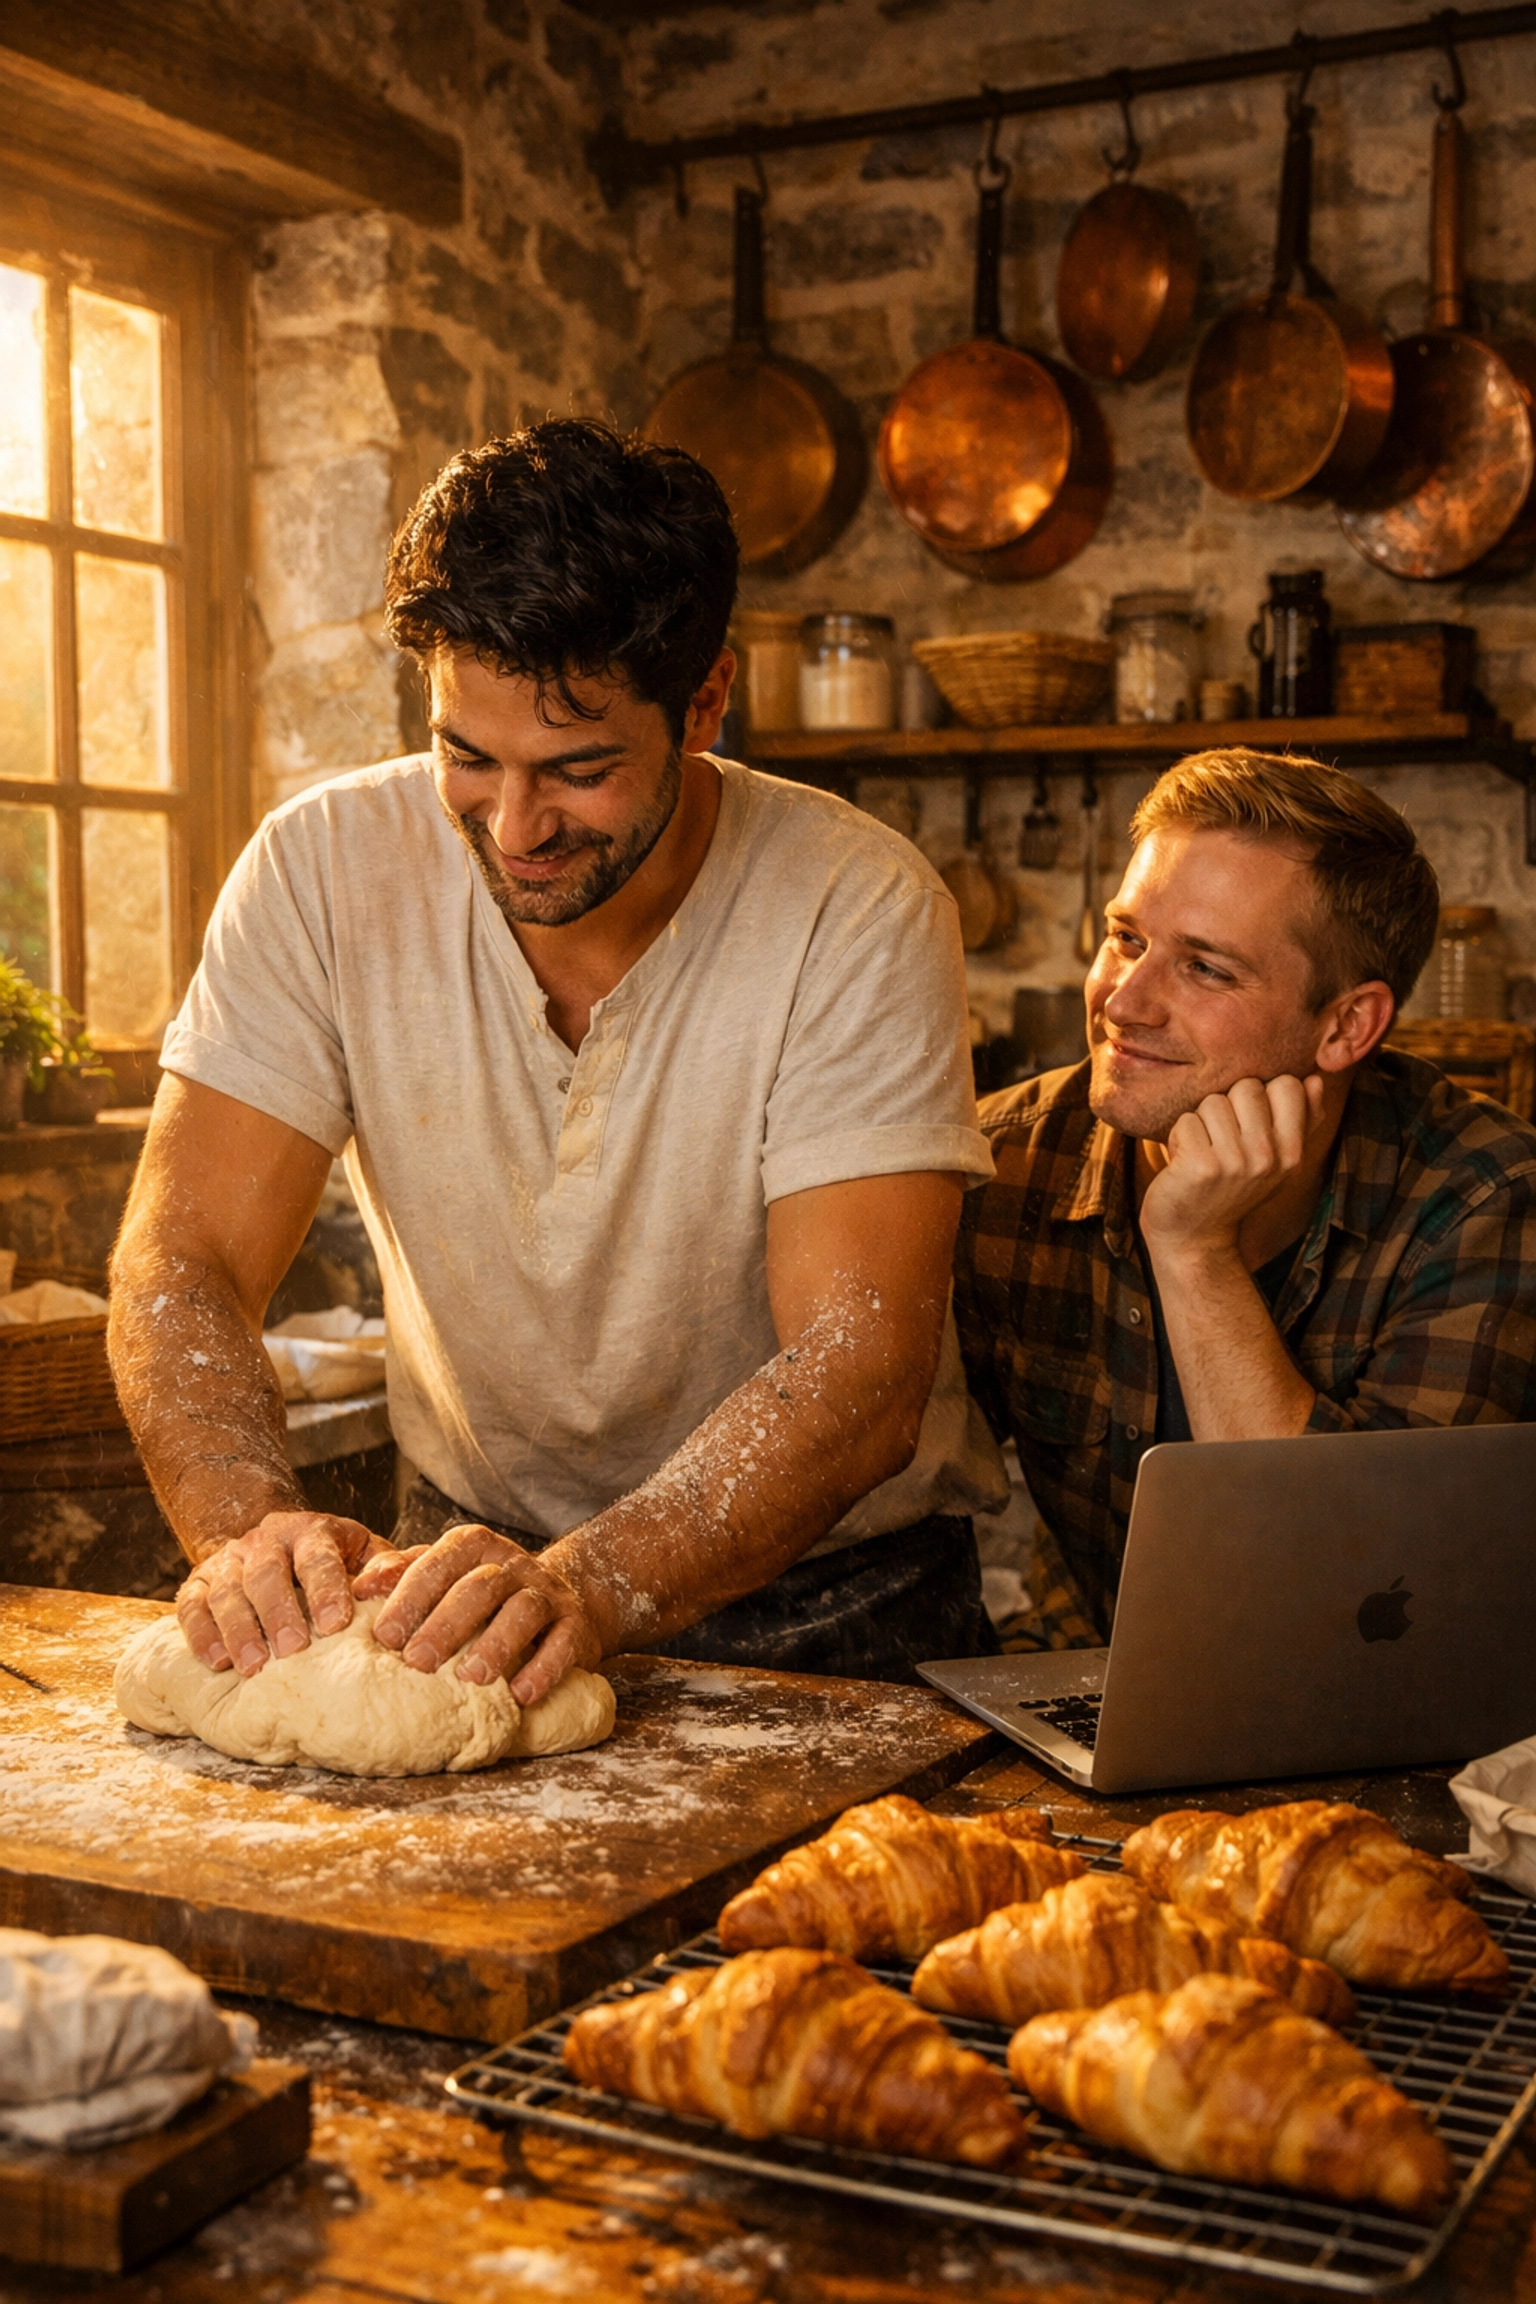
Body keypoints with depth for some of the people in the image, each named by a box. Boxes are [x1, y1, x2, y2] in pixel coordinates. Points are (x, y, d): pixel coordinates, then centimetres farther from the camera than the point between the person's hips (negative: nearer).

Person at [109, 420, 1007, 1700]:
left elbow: (862, 1368, -25)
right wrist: (252, 1525, -32)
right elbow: (182, 1262, -12)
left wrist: (586, 1587, -40)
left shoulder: (862, 915, -18)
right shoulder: (324, 871, -11)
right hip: (475, 1551, 2)